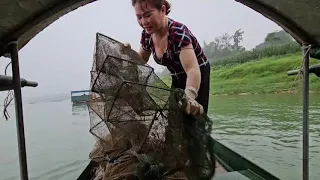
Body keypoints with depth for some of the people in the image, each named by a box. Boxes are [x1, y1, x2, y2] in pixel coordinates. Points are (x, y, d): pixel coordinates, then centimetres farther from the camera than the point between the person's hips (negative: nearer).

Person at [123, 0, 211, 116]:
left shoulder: (178, 32, -31)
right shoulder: (146, 35, -11)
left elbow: (192, 69, -43)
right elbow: (142, 59, 7)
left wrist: (189, 96, -61)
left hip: (197, 77, -6)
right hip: (177, 79, 7)